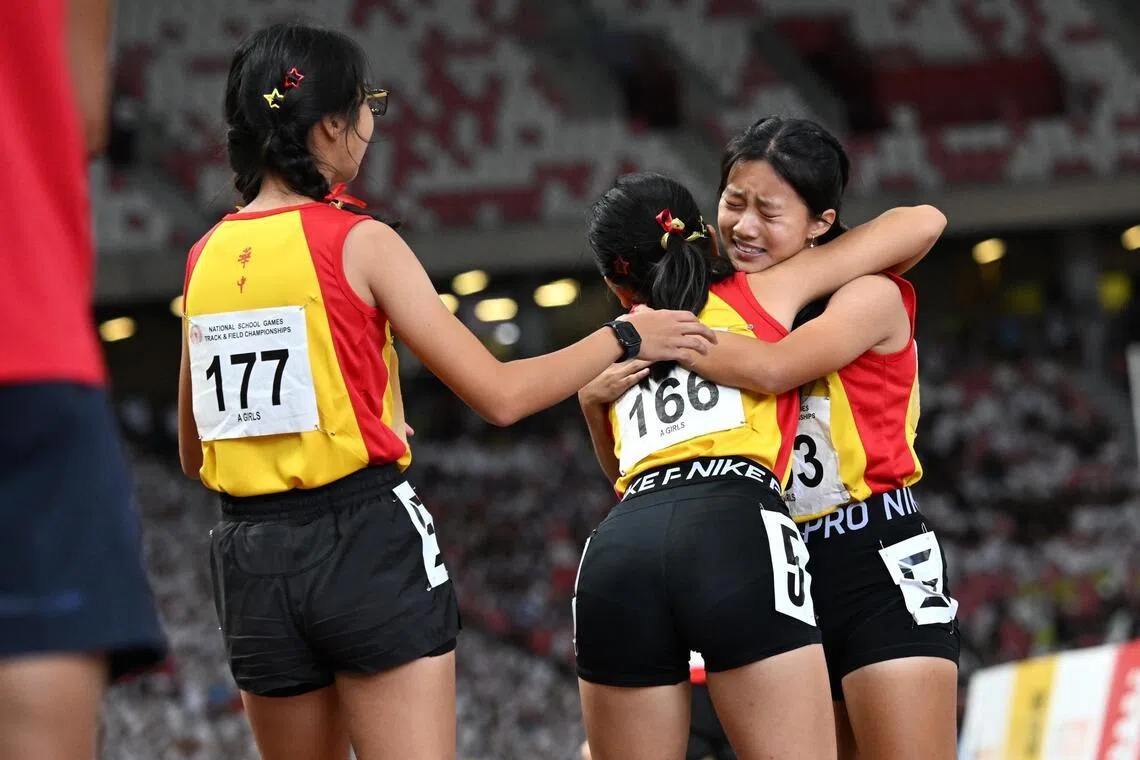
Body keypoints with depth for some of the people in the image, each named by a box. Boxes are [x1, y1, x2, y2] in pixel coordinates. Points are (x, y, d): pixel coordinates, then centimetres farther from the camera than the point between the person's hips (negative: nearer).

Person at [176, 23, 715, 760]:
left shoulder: (206, 258, 8)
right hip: (367, 545, -6)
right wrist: (625, 338, 4)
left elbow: (191, 455, 16)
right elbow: (499, 393, -8)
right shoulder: (359, 243, -7)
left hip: (252, 560, 6)